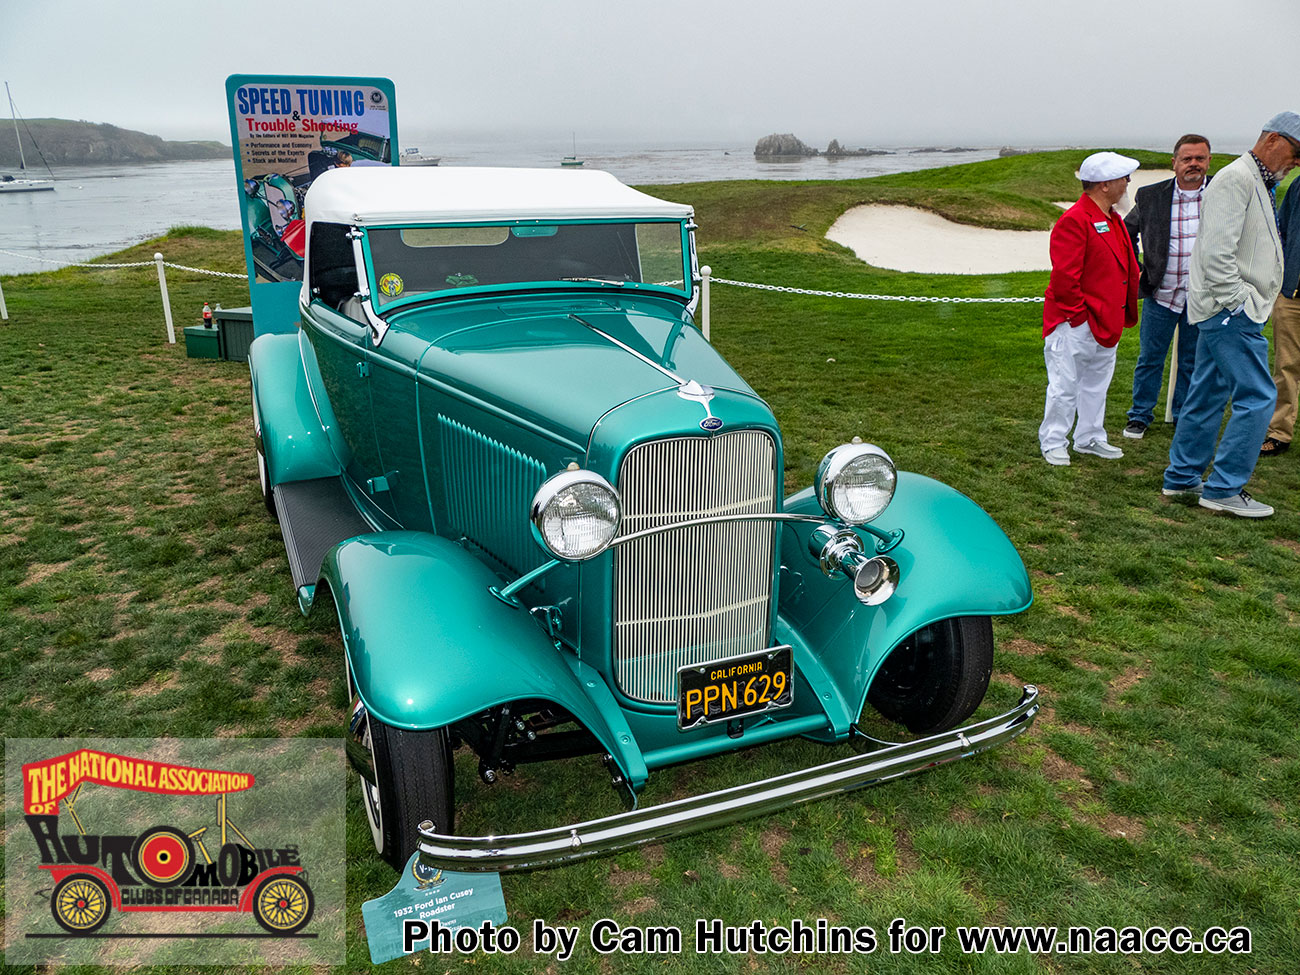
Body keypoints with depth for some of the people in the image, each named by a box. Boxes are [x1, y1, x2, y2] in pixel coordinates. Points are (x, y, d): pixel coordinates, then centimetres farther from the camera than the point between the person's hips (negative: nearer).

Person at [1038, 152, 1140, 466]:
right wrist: (1079, 313, -15)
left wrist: (1125, 312, 15)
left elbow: (1127, 269, 22)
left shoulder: (1113, 220, 14)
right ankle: (1052, 443, 11)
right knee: (1065, 387, -1)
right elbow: (1063, 276, -21)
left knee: (1097, 384, 17)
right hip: (1075, 324, -9)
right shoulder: (1074, 221, -17)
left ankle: (1090, 439, 28)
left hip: (1106, 321, 9)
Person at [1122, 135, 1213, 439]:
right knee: (1150, 358, 6)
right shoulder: (1150, 196, -1)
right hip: (1161, 294, 0)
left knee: (1192, 362, 11)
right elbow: (1126, 231, 14)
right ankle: (1140, 416, 19)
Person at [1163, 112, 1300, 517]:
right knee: (1257, 396, -8)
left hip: (1228, 311, 11)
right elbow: (1216, 252, -22)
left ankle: (1182, 478, 20)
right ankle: (1224, 489, -2)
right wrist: (1236, 304, -19)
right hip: (1231, 310, -11)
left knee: (1207, 395, 13)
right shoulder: (1235, 179, -13)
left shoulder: (1256, 183, 21)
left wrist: (1242, 304, 15)